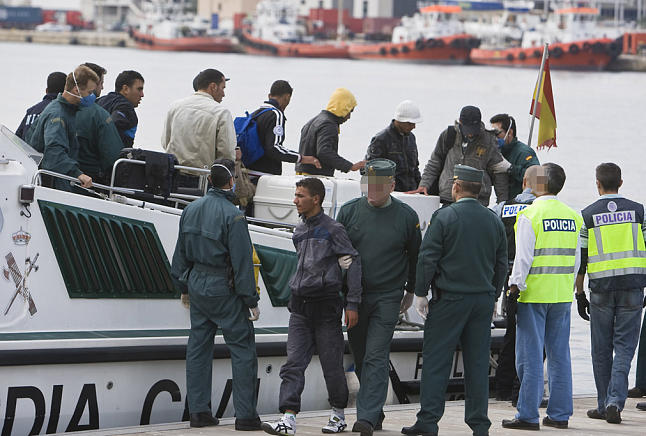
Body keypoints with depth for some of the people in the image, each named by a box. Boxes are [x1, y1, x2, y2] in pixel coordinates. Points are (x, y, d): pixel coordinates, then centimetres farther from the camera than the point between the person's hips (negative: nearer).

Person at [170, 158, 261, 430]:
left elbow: (181, 253, 14)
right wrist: (251, 300, -11)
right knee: (243, 349, -1)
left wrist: (184, 287, 25)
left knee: (198, 347, 12)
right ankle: (245, 415, -3)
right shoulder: (232, 216, -17)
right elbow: (242, 262, -16)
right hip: (224, 290, -7)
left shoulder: (191, 210, 6)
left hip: (197, 286, 7)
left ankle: (198, 411, 13)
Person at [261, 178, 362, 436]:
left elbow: (352, 264, -6)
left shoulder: (332, 230, -7)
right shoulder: (300, 231, 14)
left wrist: (352, 304, -9)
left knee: (332, 363, 3)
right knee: (293, 363, -6)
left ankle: (338, 413, 21)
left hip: (325, 305, -6)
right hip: (300, 305, 6)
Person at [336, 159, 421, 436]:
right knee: (360, 358, 9)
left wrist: (411, 291, 15)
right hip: (354, 296, 3)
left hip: (387, 298, -3)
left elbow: (416, 256, 12)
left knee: (375, 358, -11)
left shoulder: (406, 216, -1)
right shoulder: (349, 211, 2)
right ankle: (375, 412, 23)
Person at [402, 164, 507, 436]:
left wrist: (420, 293, -2)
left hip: (450, 299, -5)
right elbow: (501, 264, 14)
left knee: (436, 361, -1)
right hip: (483, 298, 5)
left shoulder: (444, 217, -9)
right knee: (477, 362, 7)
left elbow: (428, 258, -10)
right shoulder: (493, 221, 8)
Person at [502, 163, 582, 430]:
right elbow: (576, 259, 12)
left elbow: (523, 257, -14)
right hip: (562, 296, 6)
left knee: (530, 357, -2)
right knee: (559, 355, 9)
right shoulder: (572, 216, 8)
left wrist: (514, 286, -7)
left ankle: (528, 416, -2)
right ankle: (560, 414, 11)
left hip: (534, 293, -6)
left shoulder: (529, 215, -11)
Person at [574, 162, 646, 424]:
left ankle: (604, 405, 13)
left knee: (601, 350, 9)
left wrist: (580, 295, 10)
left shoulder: (587, 215, 2)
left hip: (601, 288, 0)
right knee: (624, 347, 2)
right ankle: (615, 402, -13)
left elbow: (580, 259, 2)